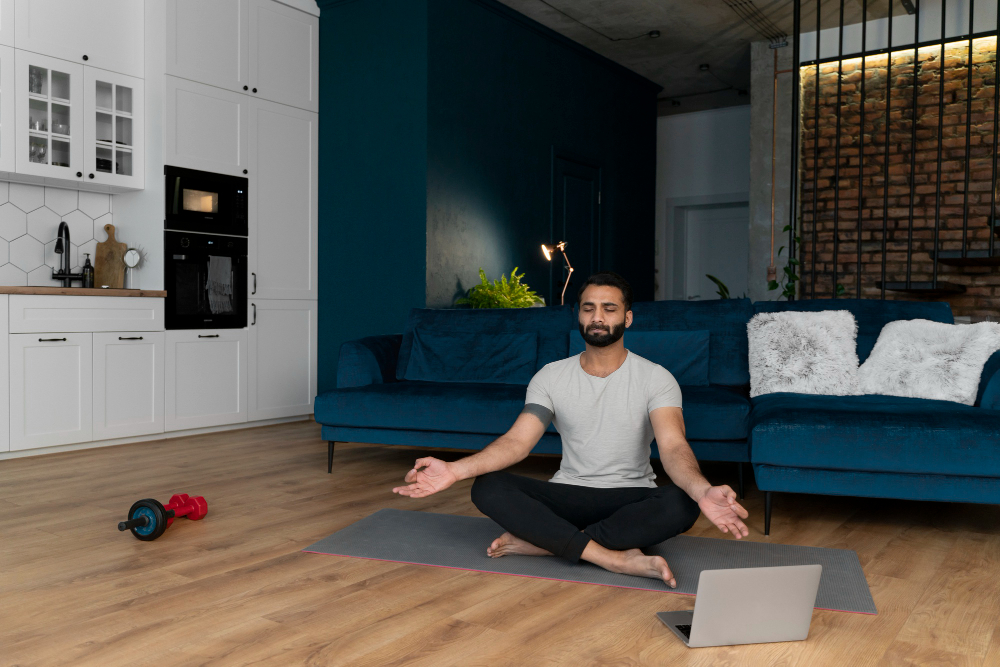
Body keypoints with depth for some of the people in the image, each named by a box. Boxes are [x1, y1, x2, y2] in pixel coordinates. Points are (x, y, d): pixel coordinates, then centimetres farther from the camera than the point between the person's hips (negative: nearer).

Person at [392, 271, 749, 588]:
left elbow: (673, 446, -21)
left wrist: (704, 491, -45)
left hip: (631, 498, -1)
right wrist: (455, 469, -27)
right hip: (569, 495, 2)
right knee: (488, 488, -25)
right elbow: (517, 441, -10)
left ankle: (542, 541, -30)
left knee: (682, 504, -35)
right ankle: (614, 557, -34)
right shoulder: (551, 377, 1)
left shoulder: (656, 378, -6)